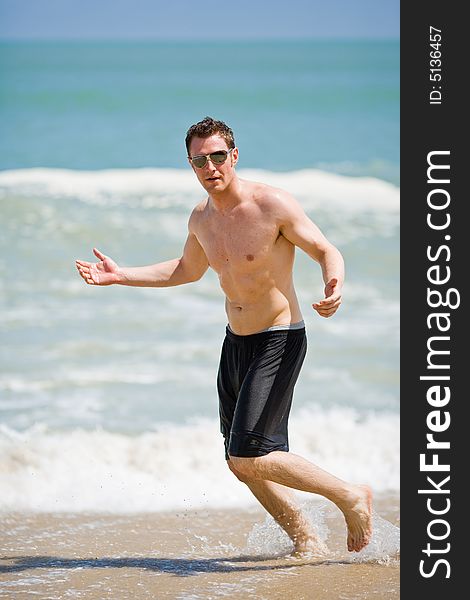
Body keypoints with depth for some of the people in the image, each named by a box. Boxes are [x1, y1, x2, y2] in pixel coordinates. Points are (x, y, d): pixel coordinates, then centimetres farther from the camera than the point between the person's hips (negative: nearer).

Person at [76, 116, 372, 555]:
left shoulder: (272, 205, -17)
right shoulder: (201, 218, 4)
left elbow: (327, 251, -12)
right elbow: (188, 270, 23)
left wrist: (334, 289, -34)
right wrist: (120, 276, 18)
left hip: (279, 342, -8)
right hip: (235, 342, 8)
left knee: (248, 458, -16)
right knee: (241, 463, 10)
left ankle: (352, 498, 0)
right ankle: (306, 542, 26)